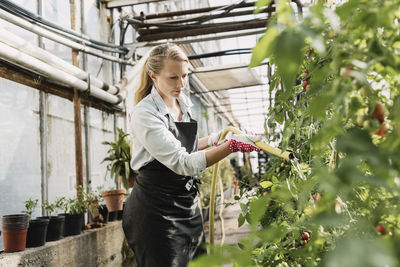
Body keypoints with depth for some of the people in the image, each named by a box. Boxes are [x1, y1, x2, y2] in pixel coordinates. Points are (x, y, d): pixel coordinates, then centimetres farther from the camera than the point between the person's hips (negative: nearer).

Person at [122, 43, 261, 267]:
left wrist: (211, 140, 7)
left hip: (187, 205, 8)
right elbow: (182, 163, -27)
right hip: (156, 212, -7)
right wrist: (232, 145, -33)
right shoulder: (144, 114, -19)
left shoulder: (183, 102, 5)